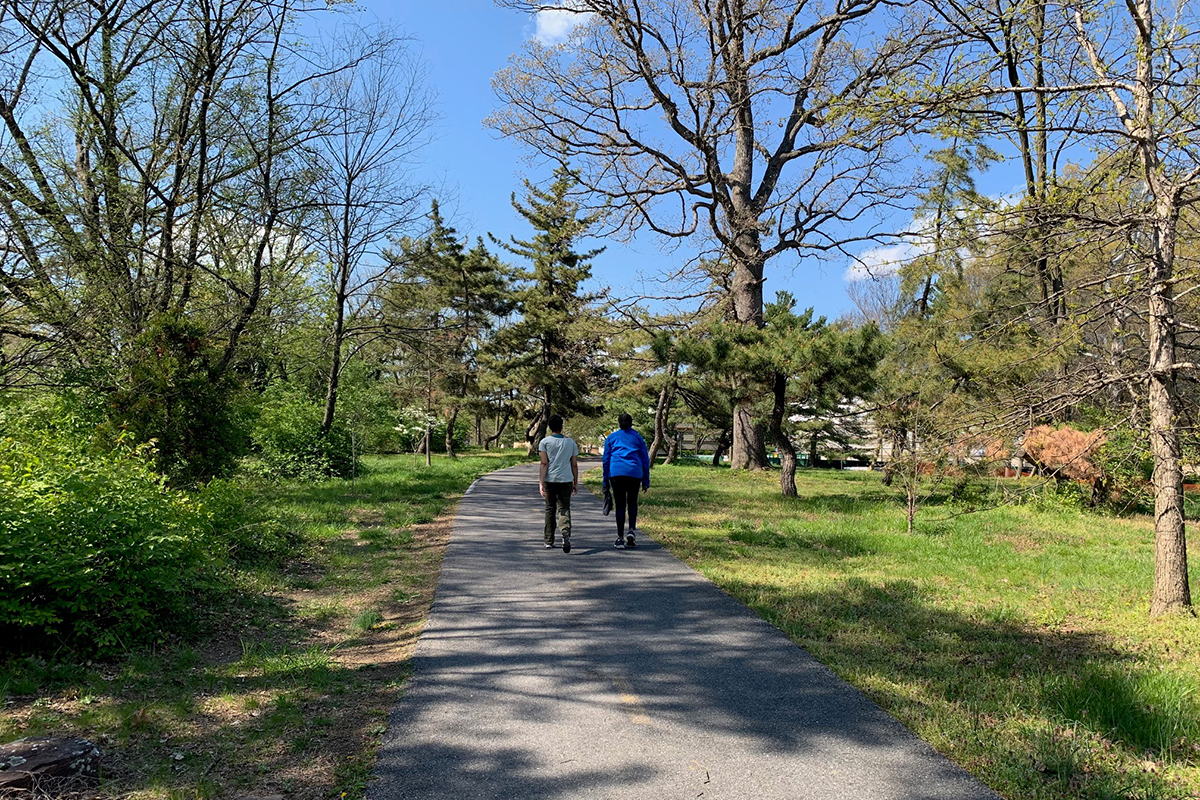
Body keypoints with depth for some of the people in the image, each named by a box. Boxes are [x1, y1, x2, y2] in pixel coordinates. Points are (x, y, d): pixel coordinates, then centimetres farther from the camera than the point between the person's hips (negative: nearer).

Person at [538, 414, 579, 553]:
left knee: (550, 510, 11)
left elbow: (544, 464, -8)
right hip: (566, 480, 1)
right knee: (564, 509, 0)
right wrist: (575, 483, 15)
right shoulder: (571, 442, 9)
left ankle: (549, 541, 19)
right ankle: (566, 532, -29)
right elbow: (574, 465, 8)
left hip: (550, 480, -1)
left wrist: (541, 483, -10)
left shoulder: (545, 442, 0)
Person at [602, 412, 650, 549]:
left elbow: (606, 459, 12)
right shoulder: (638, 437, 16)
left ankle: (620, 538, 0)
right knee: (632, 503, 17)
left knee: (620, 505, 3)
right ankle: (632, 530, 0)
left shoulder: (611, 437, 15)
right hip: (634, 473, 0)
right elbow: (645, 459, 12)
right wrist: (646, 480, 14)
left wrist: (605, 481, 14)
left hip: (616, 472, 0)